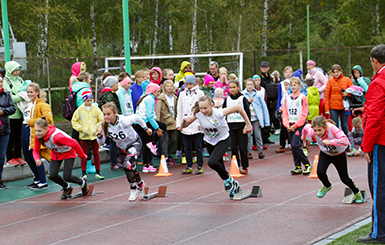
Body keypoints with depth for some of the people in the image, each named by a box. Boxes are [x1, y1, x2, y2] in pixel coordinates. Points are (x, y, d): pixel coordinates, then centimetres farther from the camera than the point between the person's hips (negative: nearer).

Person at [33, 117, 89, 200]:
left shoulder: (56, 136, -43)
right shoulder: (38, 136, -23)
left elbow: (74, 143, -34)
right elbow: (36, 150, -8)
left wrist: (82, 156, -20)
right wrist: (37, 160, -31)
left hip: (68, 152, -6)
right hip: (56, 154, 6)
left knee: (67, 177, -12)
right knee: (52, 175, -10)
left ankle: (82, 183, 23)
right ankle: (67, 187, 23)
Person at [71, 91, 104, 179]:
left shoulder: (96, 109, 1)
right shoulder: (79, 110, -2)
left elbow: (101, 120, 7)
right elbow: (74, 121, 4)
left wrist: (97, 128, -5)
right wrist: (81, 129, -6)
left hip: (95, 135, 1)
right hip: (84, 136, -1)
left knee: (96, 153, 6)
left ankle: (98, 173, 13)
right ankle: (84, 174, 9)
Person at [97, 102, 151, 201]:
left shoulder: (124, 121, -35)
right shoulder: (104, 124, -22)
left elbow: (136, 117, -13)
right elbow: (101, 142, -12)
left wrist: (146, 128, 2)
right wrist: (100, 135, -35)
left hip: (134, 143, -5)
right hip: (121, 147, 6)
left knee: (128, 165, -26)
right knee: (129, 169, 13)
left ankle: (133, 190, -7)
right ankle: (140, 184, 42)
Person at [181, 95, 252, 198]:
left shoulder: (219, 113, -32)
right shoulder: (198, 114, -22)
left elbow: (238, 107, -22)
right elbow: (183, 126, -13)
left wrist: (248, 124, -18)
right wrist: (185, 120, -37)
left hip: (223, 140, -5)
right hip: (210, 142, 5)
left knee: (212, 162, -26)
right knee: (219, 166, 15)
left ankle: (228, 179, 1)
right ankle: (233, 185, 40)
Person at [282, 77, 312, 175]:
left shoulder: (303, 98, -5)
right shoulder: (287, 98, 11)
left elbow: (304, 114, -9)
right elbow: (285, 113, 11)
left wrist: (295, 125, -13)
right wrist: (287, 125, -4)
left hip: (299, 125, -6)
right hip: (290, 126, 6)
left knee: (295, 145, -15)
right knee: (293, 147, 5)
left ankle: (307, 165, -3)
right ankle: (298, 167, 12)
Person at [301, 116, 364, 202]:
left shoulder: (332, 128, -41)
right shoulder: (312, 132, -29)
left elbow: (345, 141, -52)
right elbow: (307, 127, -3)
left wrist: (331, 142, -63)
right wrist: (303, 136, 18)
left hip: (339, 154, -2)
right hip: (325, 154, 3)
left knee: (344, 178, 6)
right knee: (320, 172, -21)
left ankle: (357, 193, 37)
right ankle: (327, 186, 14)